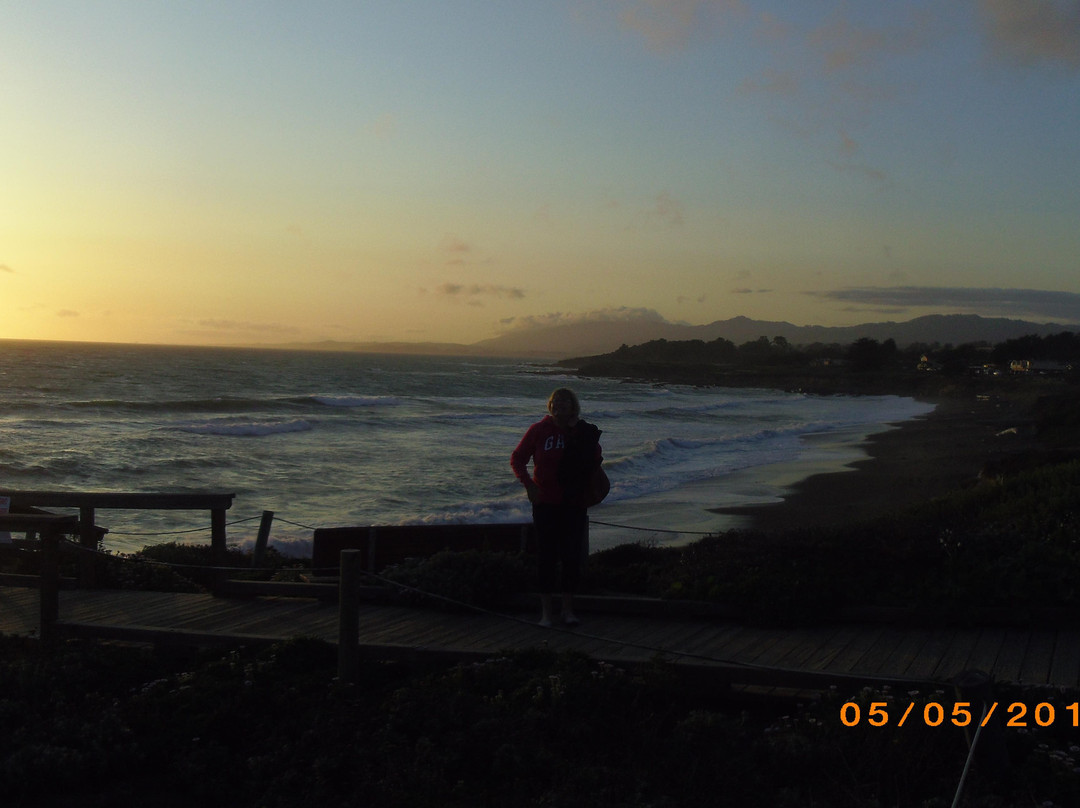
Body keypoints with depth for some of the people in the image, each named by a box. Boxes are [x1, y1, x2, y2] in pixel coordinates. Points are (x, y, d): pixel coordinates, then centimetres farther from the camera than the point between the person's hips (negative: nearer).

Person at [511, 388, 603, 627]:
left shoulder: (584, 432, 1)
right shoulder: (539, 430, -3)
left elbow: (596, 461, 16)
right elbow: (517, 458, 5)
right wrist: (529, 485, -7)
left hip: (575, 503, 1)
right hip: (546, 502, -1)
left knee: (572, 556, 4)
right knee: (547, 556, 1)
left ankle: (568, 609, 16)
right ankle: (546, 612, 9)